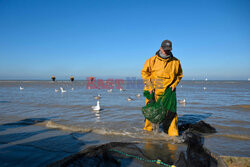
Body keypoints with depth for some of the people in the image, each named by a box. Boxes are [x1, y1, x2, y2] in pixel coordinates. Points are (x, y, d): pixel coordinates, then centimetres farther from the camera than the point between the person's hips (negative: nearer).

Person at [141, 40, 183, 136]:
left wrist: (174, 85, 0)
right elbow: (144, 73, 2)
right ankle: (148, 130, 29)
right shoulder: (152, 60, -4)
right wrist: (150, 86, -6)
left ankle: (173, 133, 3)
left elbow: (179, 75, 15)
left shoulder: (176, 62, 2)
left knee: (171, 112, -6)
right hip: (153, 91, 0)